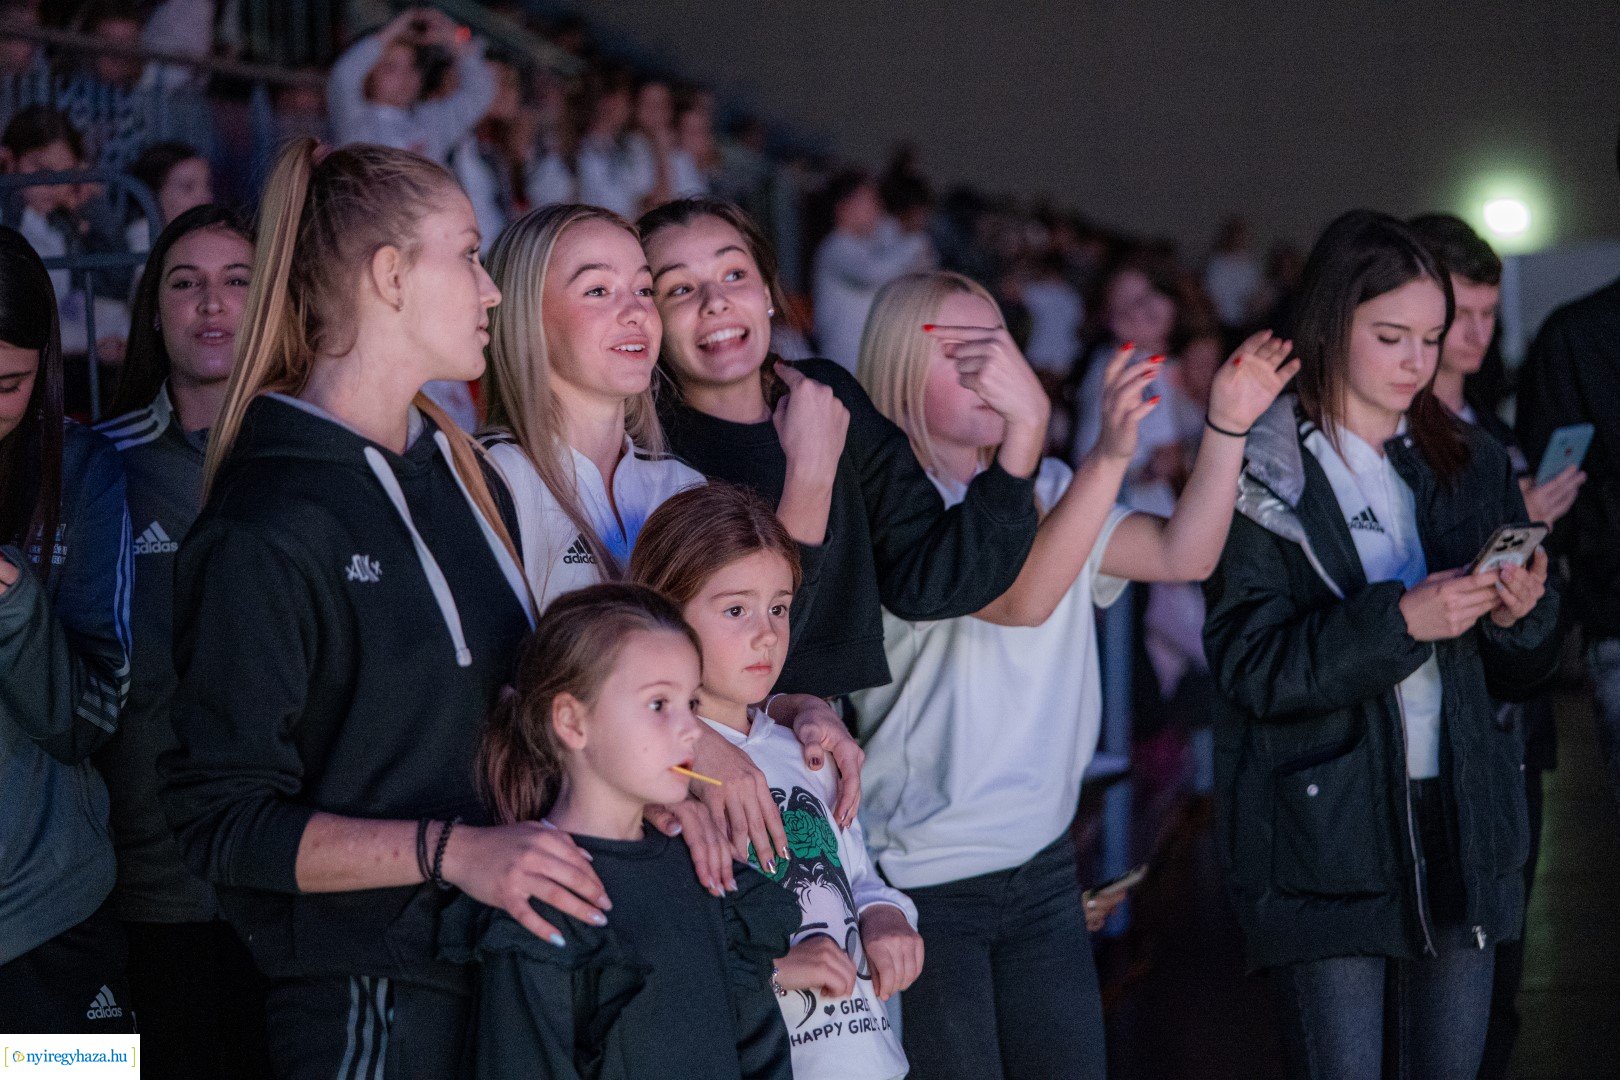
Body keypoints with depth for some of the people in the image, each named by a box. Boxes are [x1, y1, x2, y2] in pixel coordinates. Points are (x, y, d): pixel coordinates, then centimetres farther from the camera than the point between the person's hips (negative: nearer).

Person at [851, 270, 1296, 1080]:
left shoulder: (1045, 490, 9)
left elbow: (1183, 554, 1)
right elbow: (1021, 600, -30)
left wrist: (1228, 427, -12)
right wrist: (1109, 455, -39)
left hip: (1041, 860, 7)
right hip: (923, 878, -7)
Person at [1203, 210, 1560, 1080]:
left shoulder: (1473, 465, 11)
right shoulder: (1260, 476, -4)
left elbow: (1519, 672, 14)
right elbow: (1251, 666, -13)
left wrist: (1520, 614, -8)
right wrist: (1399, 622, -22)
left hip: (1459, 820, 5)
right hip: (1322, 835, -4)